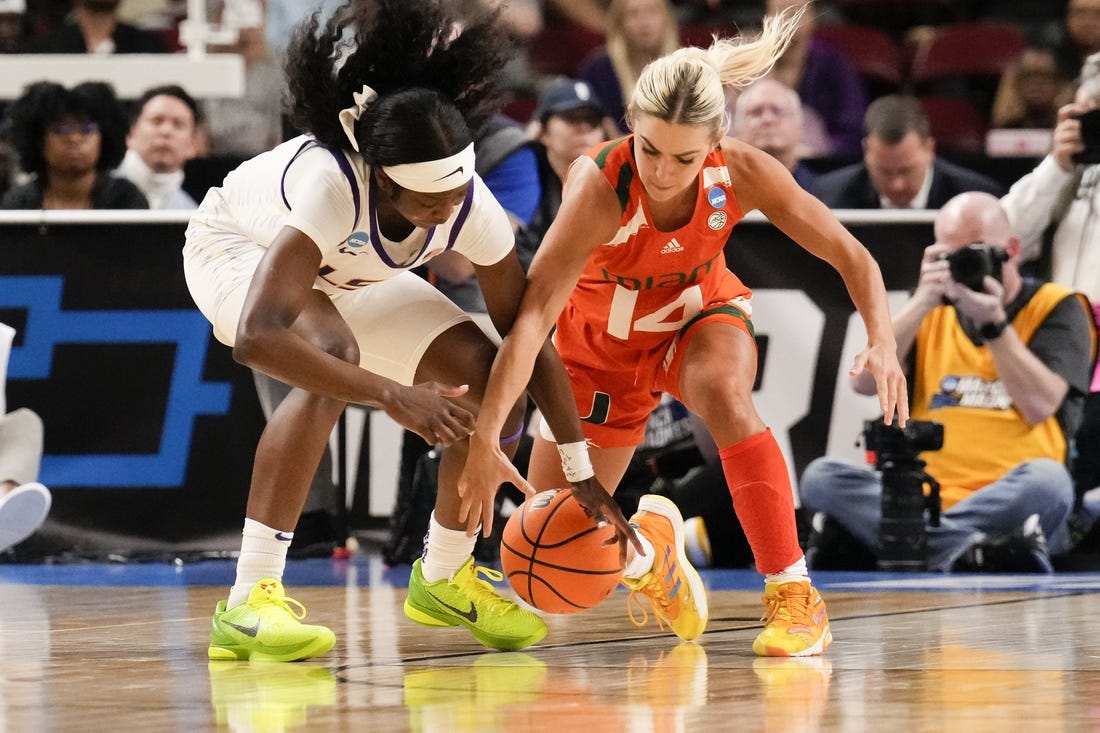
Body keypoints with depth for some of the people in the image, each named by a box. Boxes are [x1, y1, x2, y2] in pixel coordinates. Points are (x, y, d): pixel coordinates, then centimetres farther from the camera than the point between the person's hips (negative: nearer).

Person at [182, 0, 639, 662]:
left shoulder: (471, 205, -27)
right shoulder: (332, 185, -43)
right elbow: (255, 337, -54)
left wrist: (585, 475, -16)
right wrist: (392, 396, -57)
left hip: (348, 275, 5)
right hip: (237, 251, -5)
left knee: (493, 382, -11)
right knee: (333, 356, -37)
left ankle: (445, 578, 15)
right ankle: (250, 602, -35)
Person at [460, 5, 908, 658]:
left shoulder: (745, 174, -29)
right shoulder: (600, 186, -38)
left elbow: (851, 257, -18)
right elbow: (534, 312, -45)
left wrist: (882, 342, -37)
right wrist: (486, 436, -55)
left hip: (699, 317, 0)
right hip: (601, 344, 0)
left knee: (723, 394, -36)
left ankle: (795, 596, -28)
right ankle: (646, 550, 37)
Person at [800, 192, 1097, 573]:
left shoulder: (1057, 309, 9)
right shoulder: (933, 311, 20)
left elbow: (1039, 405, -7)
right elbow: (865, 382, 4)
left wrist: (993, 321, -11)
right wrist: (922, 303, -4)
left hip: (1009, 505, -3)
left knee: (1045, 480, -37)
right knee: (821, 476, -25)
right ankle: (973, 551, -41)